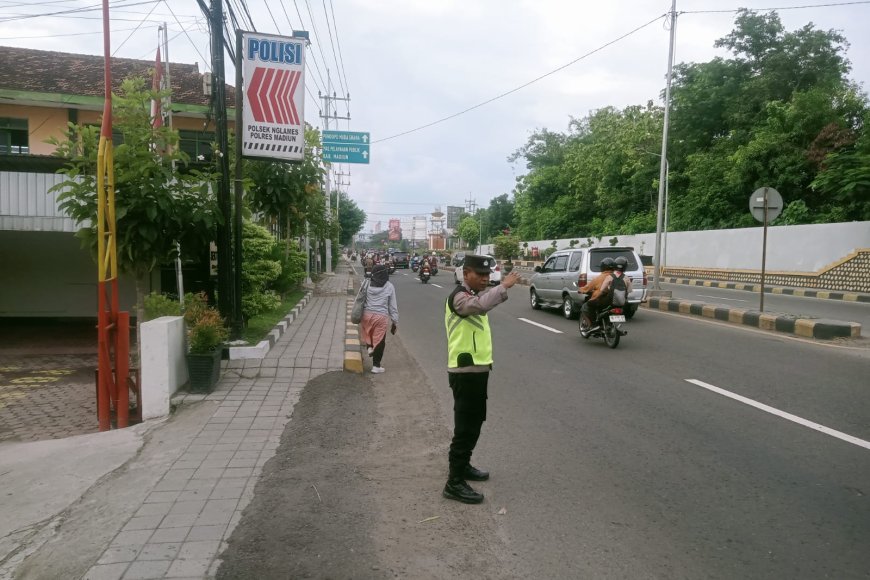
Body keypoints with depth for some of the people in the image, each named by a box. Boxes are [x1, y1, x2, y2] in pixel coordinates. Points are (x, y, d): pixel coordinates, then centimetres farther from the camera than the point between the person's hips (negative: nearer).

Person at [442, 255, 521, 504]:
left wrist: (502, 287, 9)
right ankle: (455, 483, 2)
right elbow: (481, 305, -38)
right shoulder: (459, 296, -18)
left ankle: (463, 465, 36)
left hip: (477, 368, 10)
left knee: (475, 422, 21)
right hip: (465, 371, -10)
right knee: (465, 427, -6)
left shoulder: (474, 295, 13)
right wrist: (504, 286, -32)